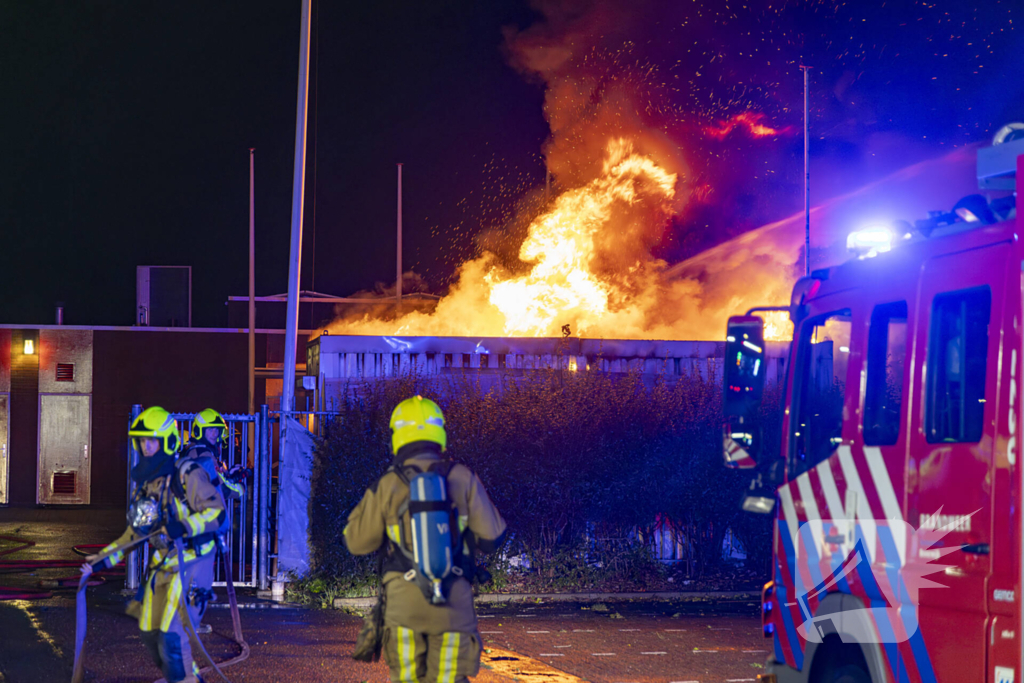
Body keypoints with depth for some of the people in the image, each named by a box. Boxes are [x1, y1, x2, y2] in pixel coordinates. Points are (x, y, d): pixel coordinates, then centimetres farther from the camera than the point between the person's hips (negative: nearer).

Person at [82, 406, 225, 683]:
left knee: (171, 634, -14)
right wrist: (103, 559, 15)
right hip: (158, 566, 8)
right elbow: (134, 532, 20)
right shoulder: (144, 481, 13)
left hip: (187, 563, -8)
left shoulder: (188, 476, -11)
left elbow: (217, 512, -16)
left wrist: (183, 527, -30)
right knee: (150, 632, 10)